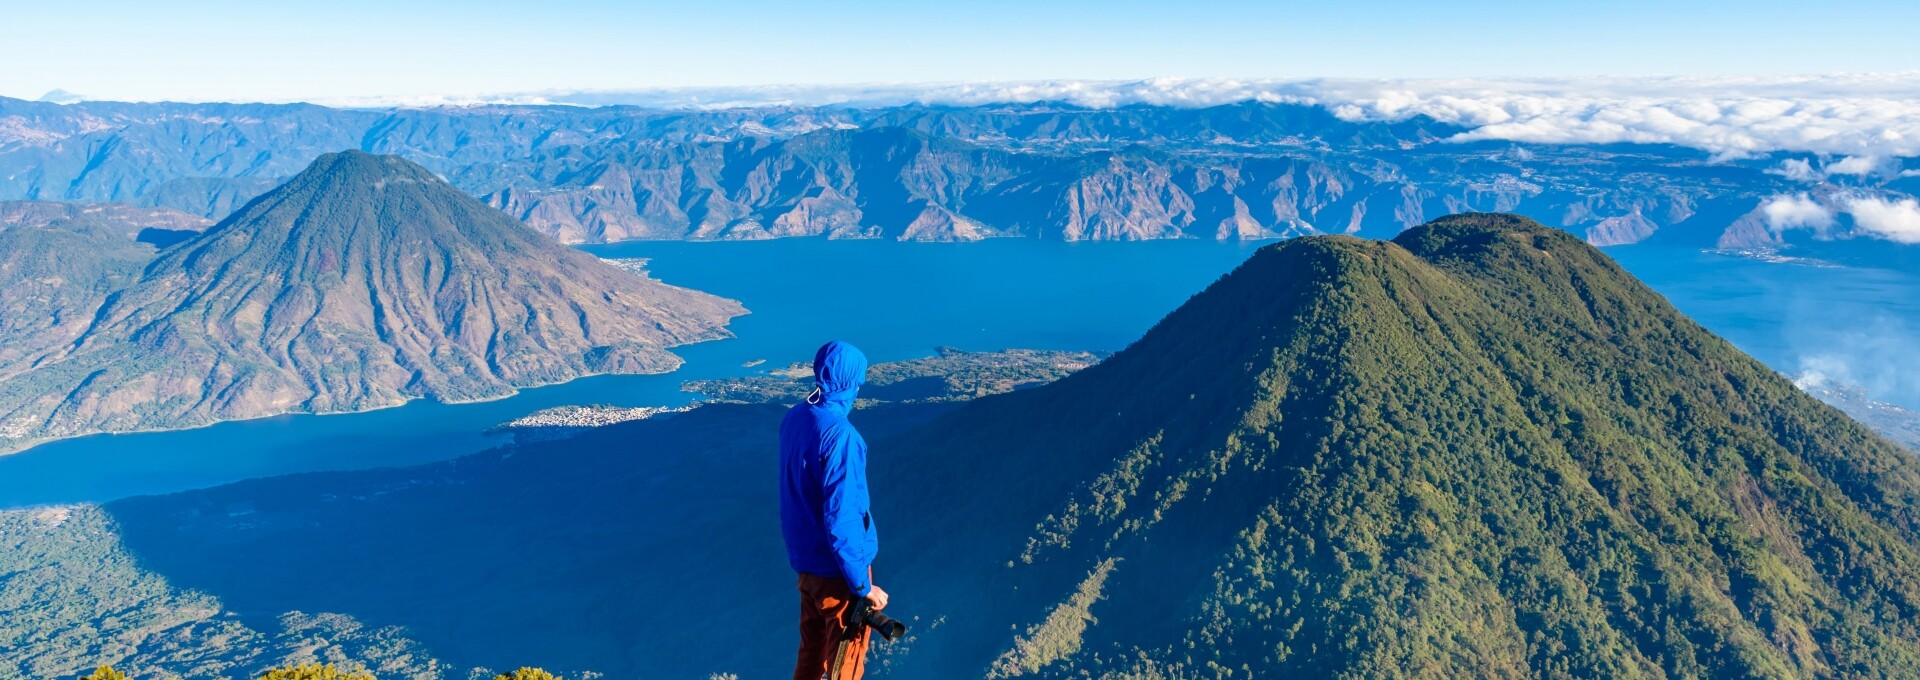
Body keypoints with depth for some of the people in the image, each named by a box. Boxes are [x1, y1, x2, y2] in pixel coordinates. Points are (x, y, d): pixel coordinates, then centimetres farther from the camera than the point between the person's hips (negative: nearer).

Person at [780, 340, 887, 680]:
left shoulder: (794, 418, -1)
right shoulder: (839, 435, -27)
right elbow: (841, 521, -27)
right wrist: (862, 586, -19)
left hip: (804, 560, 7)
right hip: (837, 569, -7)